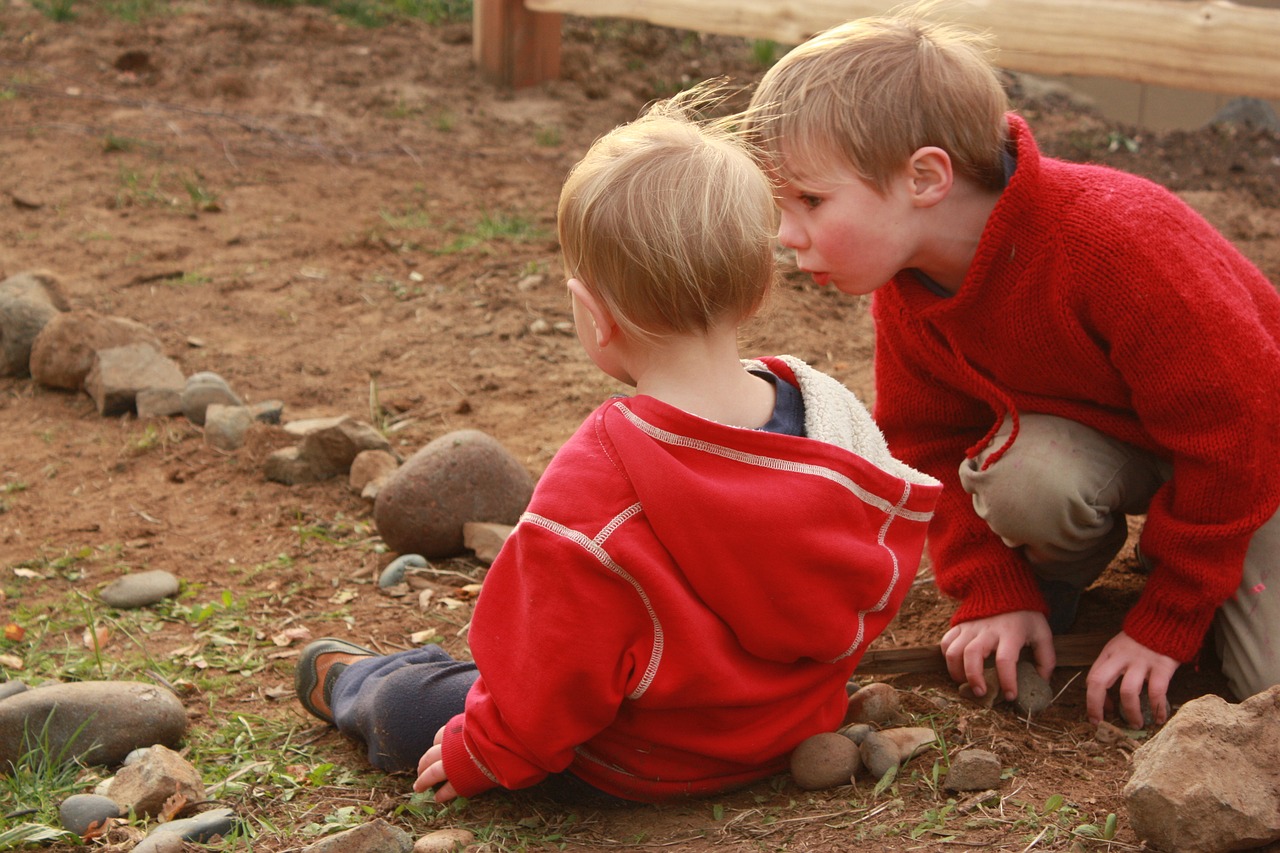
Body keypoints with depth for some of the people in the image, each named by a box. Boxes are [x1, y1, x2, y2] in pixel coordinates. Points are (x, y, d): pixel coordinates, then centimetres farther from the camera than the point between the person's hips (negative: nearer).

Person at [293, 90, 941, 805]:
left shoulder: (595, 485, -35)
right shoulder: (834, 418, -16)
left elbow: (554, 673, -26)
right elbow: (885, 572, 1)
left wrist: (480, 757, -5)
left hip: (638, 771, -6)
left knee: (405, 706, 15)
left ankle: (355, 685, 47)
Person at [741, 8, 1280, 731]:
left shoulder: (1114, 241, -37)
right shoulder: (906, 288, -15)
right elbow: (931, 444, -1)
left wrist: (1163, 625, -23)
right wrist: (997, 594, -14)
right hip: (1104, 436, 4)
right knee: (1017, 471, -31)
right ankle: (1056, 577, 2)